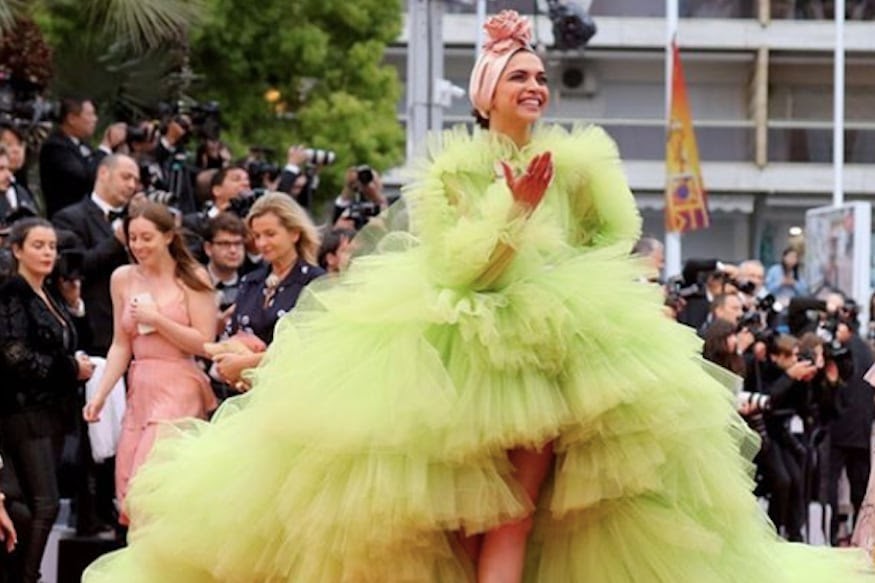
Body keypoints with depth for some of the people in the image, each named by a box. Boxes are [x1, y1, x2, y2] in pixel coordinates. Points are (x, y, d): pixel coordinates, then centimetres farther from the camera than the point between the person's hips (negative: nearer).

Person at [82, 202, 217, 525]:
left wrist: (157, 319, -13)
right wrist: (100, 395, 3)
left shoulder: (192, 278, -2)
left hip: (178, 390, -5)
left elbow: (204, 343, -7)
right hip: (139, 390, 5)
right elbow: (121, 345, 12)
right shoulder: (123, 278, 10)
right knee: (130, 487, -1)